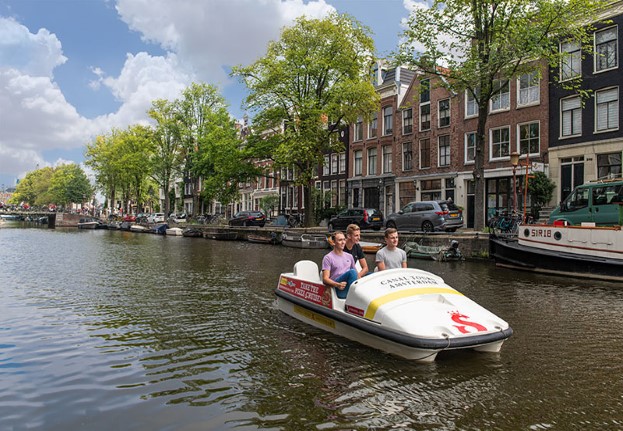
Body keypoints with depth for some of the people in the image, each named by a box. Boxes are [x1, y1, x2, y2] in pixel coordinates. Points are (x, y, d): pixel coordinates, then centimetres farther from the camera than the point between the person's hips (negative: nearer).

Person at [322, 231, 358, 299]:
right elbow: (325, 279, -4)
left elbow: (356, 274, 25)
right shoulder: (328, 257, 5)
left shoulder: (349, 256, 23)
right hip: (338, 289, -5)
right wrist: (337, 285, -23)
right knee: (352, 271, -30)